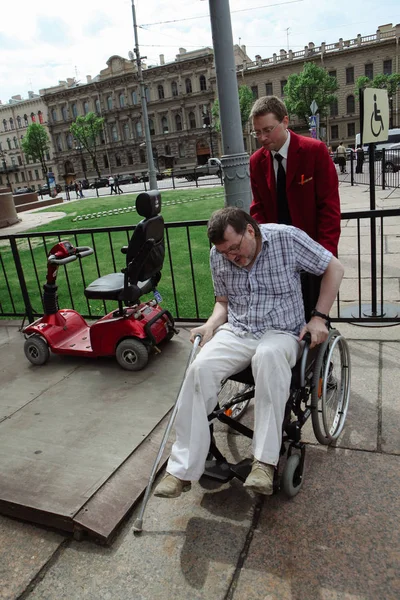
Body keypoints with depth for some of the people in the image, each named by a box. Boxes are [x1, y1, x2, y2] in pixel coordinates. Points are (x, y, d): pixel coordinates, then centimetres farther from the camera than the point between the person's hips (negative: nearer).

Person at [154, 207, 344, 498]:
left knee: (268, 356, -40)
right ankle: (182, 470, -17)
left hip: (281, 332, -3)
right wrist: (211, 325, -5)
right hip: (236, 332, 4)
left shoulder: (287, 238, -9)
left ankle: (265, 462, -30)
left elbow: (334, 268, 1)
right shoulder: (218, 255, 4)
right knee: (200, 368, -26)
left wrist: (319, 317, -8)